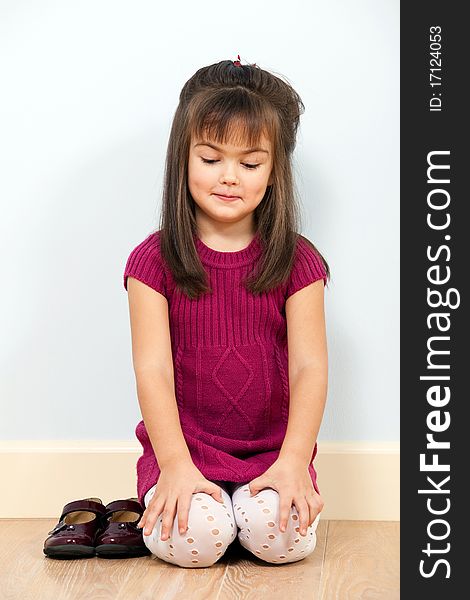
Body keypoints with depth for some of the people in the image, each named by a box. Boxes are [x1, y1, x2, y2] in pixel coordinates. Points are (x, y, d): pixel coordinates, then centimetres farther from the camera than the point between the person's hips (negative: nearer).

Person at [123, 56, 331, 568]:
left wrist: (294, 460, -20)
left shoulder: (297, 262, 0)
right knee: (192, 538, -25)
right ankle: (159, 505, 10)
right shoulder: (153, 261, -2)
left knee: (281, 535, -24)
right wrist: (175, 464, -20)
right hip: (183, 448, -1)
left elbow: (309, 366, -7)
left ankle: (248, 504, 10)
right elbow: (153, 368, -10)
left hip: (272, 450, 1)